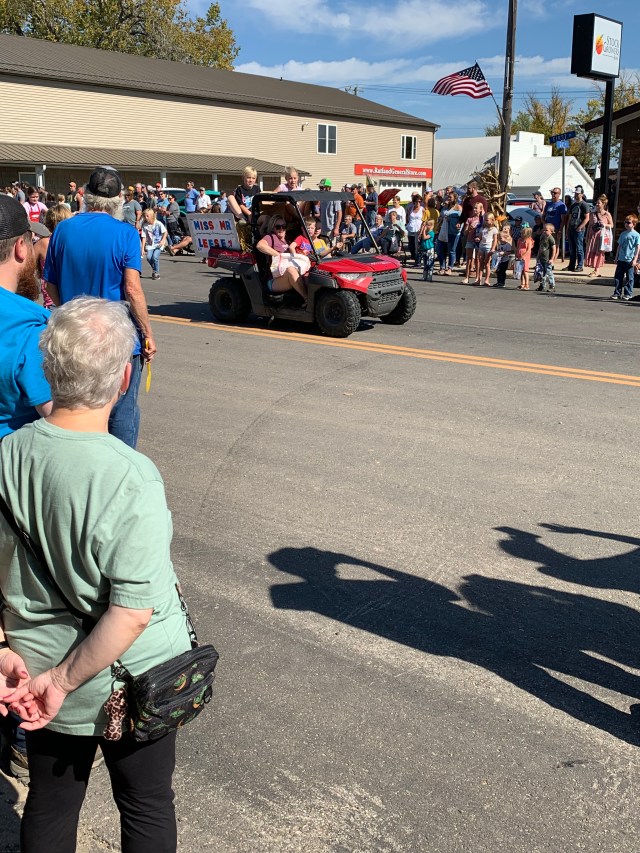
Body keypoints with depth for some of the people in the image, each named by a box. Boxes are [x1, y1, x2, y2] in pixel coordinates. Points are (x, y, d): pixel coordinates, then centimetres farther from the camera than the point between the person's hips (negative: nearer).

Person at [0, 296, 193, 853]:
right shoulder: (131, 480, -29)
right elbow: (134, 612, -28)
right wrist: (63, 681, -17)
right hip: (129, 687, -4)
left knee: (49, 806, 26)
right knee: (147, 808, 22)